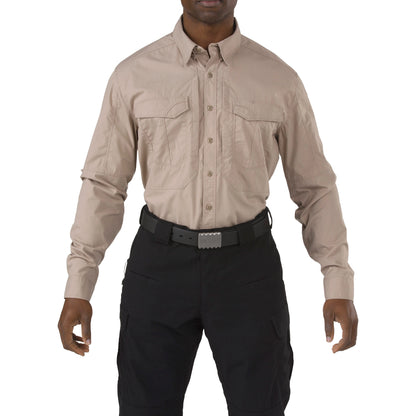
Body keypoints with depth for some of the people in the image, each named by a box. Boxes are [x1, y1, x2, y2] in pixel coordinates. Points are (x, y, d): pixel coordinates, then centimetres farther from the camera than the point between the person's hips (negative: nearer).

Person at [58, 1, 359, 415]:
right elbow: (103, 183, 2)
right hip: (159, 261, 0)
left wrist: (338, 283, -4)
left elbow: (315, 188, 4)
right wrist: (77, 287, -4)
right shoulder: (133, 75, 0)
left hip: (248, 262, 0)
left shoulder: (280, 79, 0)